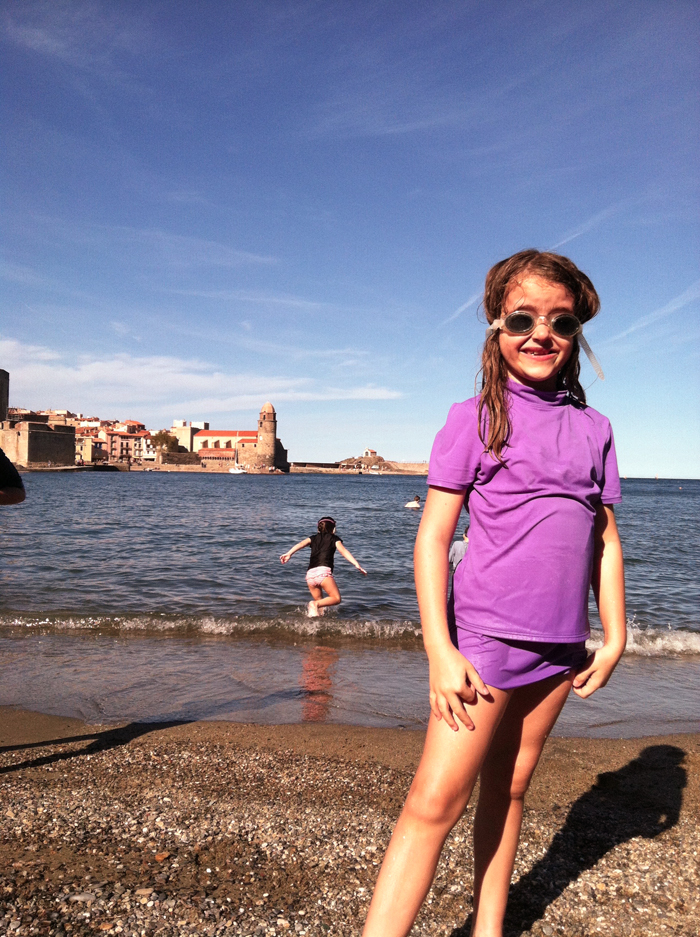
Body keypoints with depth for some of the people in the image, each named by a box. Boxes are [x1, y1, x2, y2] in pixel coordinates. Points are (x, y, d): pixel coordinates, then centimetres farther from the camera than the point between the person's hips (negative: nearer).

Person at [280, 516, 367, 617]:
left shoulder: (313, 538, 26)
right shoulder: (334, 538, 17)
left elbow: (301, 544, 7)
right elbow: (343, 551, 1)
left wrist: (289, 553, -6)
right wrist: (357, 565, -8)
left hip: (310, 574, 4)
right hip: (323, 572, -4)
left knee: (319, 601, 19)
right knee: (336, 598, 4)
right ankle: (315, 604, -19)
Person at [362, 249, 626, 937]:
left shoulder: (594, 429, 8)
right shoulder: (474, 418, -4)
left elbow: (604, 538, 13)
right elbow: (432, 537, -8)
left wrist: (614, 637, 10)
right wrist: (439, 651, -13)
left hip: (559, 646, 5)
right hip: (485, 635, -4)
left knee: (508, 791, 16)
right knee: (435, 801, -6)